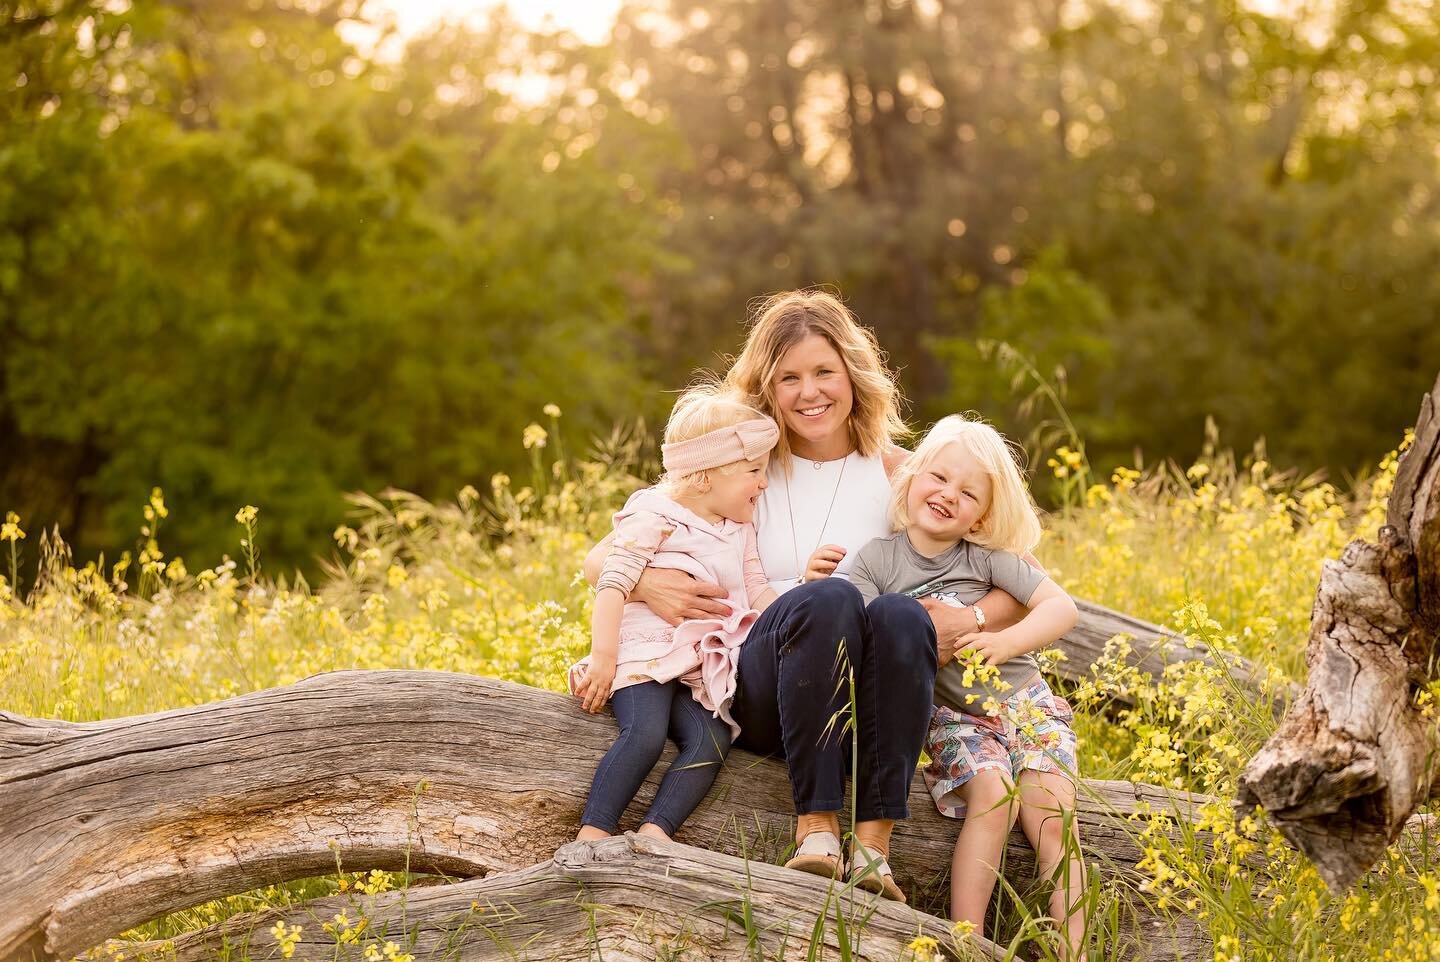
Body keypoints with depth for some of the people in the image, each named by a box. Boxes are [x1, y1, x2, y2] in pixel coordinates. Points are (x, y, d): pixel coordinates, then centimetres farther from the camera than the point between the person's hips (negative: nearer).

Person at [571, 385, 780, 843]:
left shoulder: (739, 529, 19)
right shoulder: (653, 513, -4)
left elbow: (758, 591, 21)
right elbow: (613, 582, -10)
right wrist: (603, 656, -18)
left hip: (699, 667, 7)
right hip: (644, 653, -6)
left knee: (711, 742, -20)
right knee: (646, 734, -29)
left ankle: (654, 833, -29)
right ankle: (591, 836, -29)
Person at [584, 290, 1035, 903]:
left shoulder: (897, 471, 8)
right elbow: (599, 559, 4)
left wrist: (970, 621, -18)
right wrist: (647, 583, -19)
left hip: (866, 707, 1)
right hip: (760, 693, -1)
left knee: (901, 614, -33)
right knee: (829, 596, -32)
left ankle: (874, 845, -33)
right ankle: (816, 828, -32)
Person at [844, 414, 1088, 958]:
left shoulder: (988, 558, -3)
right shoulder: (877, 560, -2)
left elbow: (1062, 608, -10)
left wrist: (1007, 641, -25)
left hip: (1025, 704, 1)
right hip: (953, 718, -1)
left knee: (1050, 811, -19)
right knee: (993, 793, -28)